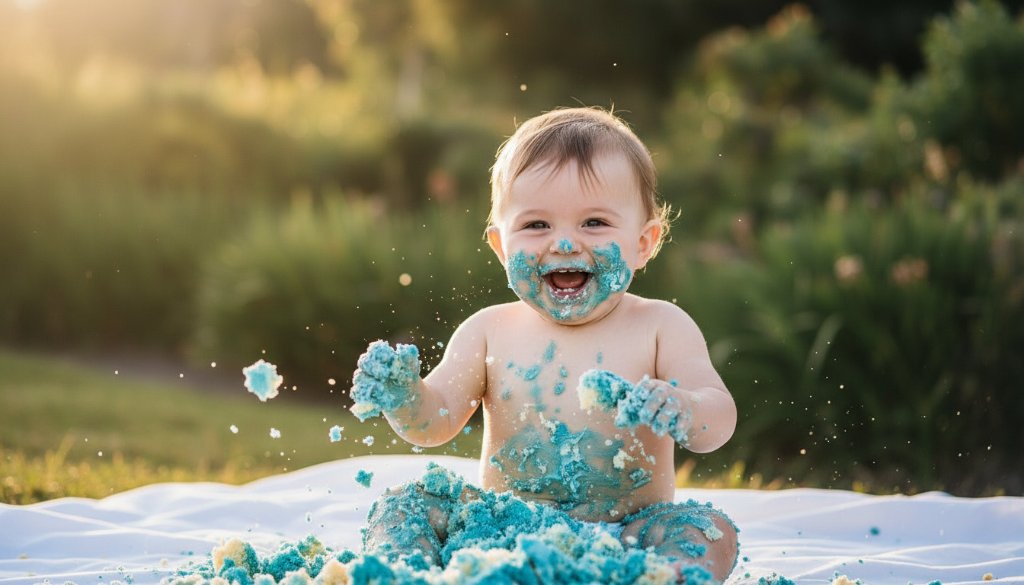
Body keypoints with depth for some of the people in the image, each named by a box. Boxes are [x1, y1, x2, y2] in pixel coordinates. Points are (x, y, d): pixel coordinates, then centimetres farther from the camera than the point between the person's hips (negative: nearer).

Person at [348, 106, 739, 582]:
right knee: (403, 507, -12)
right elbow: (436, 422, 1)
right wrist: (404, 398, -23)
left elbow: (719, 421, -12)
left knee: (707, 531, -27)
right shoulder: (489, 332, 5)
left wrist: (682, 413, -37)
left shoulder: (660, 328, -1)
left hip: (623, 538, -2)